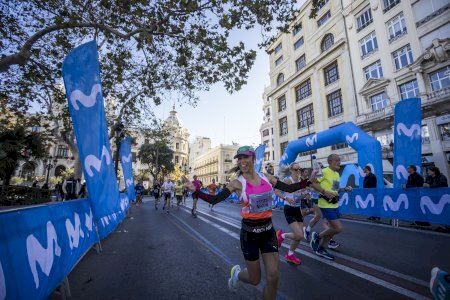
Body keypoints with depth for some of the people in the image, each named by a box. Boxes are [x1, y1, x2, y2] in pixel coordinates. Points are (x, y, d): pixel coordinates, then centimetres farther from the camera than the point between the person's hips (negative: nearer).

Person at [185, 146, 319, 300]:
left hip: (268, 230, 3)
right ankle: (237, 273, 45)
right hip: (249, 233, -3)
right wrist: (195, 190, -26)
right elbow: (214, 200, -15)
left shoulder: (267, 177, -2)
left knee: (273, 277, 5)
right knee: (255, 279, 11)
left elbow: (289, 188, 6)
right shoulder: (237, 183, -13)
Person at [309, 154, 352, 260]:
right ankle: (317, 237, 11)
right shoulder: (324, 172, -14)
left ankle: (322, 249, 30)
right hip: (326, 205, -9)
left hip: (335, 205, 9)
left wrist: (345, 189, 10)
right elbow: (312, 183, -17)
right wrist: (324, 192, -24)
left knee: (332, 228, 14)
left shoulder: (337, 174, 14)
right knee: (338, 228, -10)